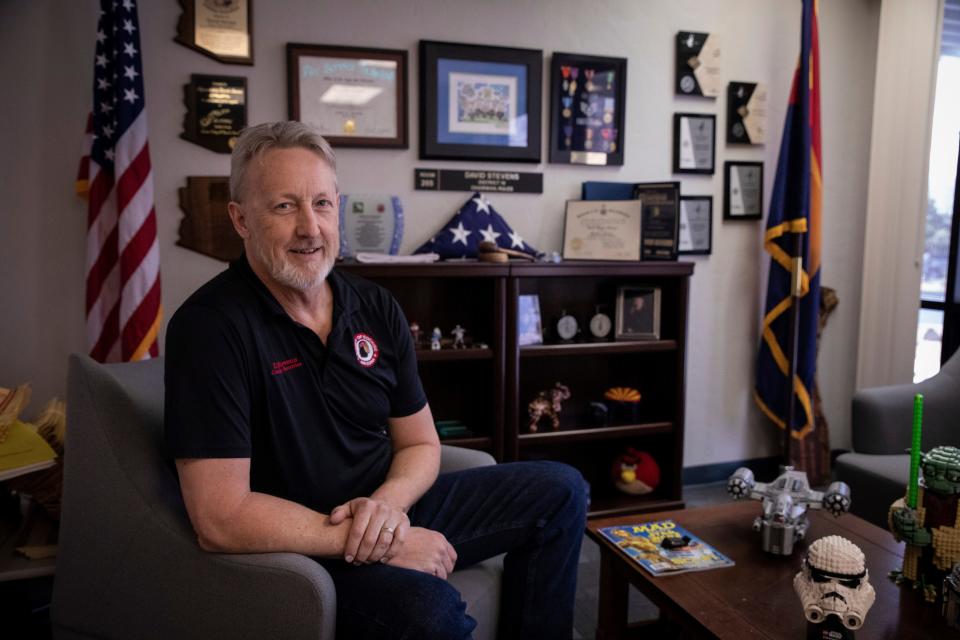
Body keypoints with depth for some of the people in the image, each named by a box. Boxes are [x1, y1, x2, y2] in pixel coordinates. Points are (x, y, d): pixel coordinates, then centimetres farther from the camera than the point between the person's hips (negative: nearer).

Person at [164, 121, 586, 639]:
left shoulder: (376, 308, 0)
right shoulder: (210, 325, -19)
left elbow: (420, 445, 7)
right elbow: (220, 520, -25)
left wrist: (387, 504, -16)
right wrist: (365, 538, -23)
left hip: (390, 510, 7)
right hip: (297, 546, -6)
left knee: (560, 490, 7)